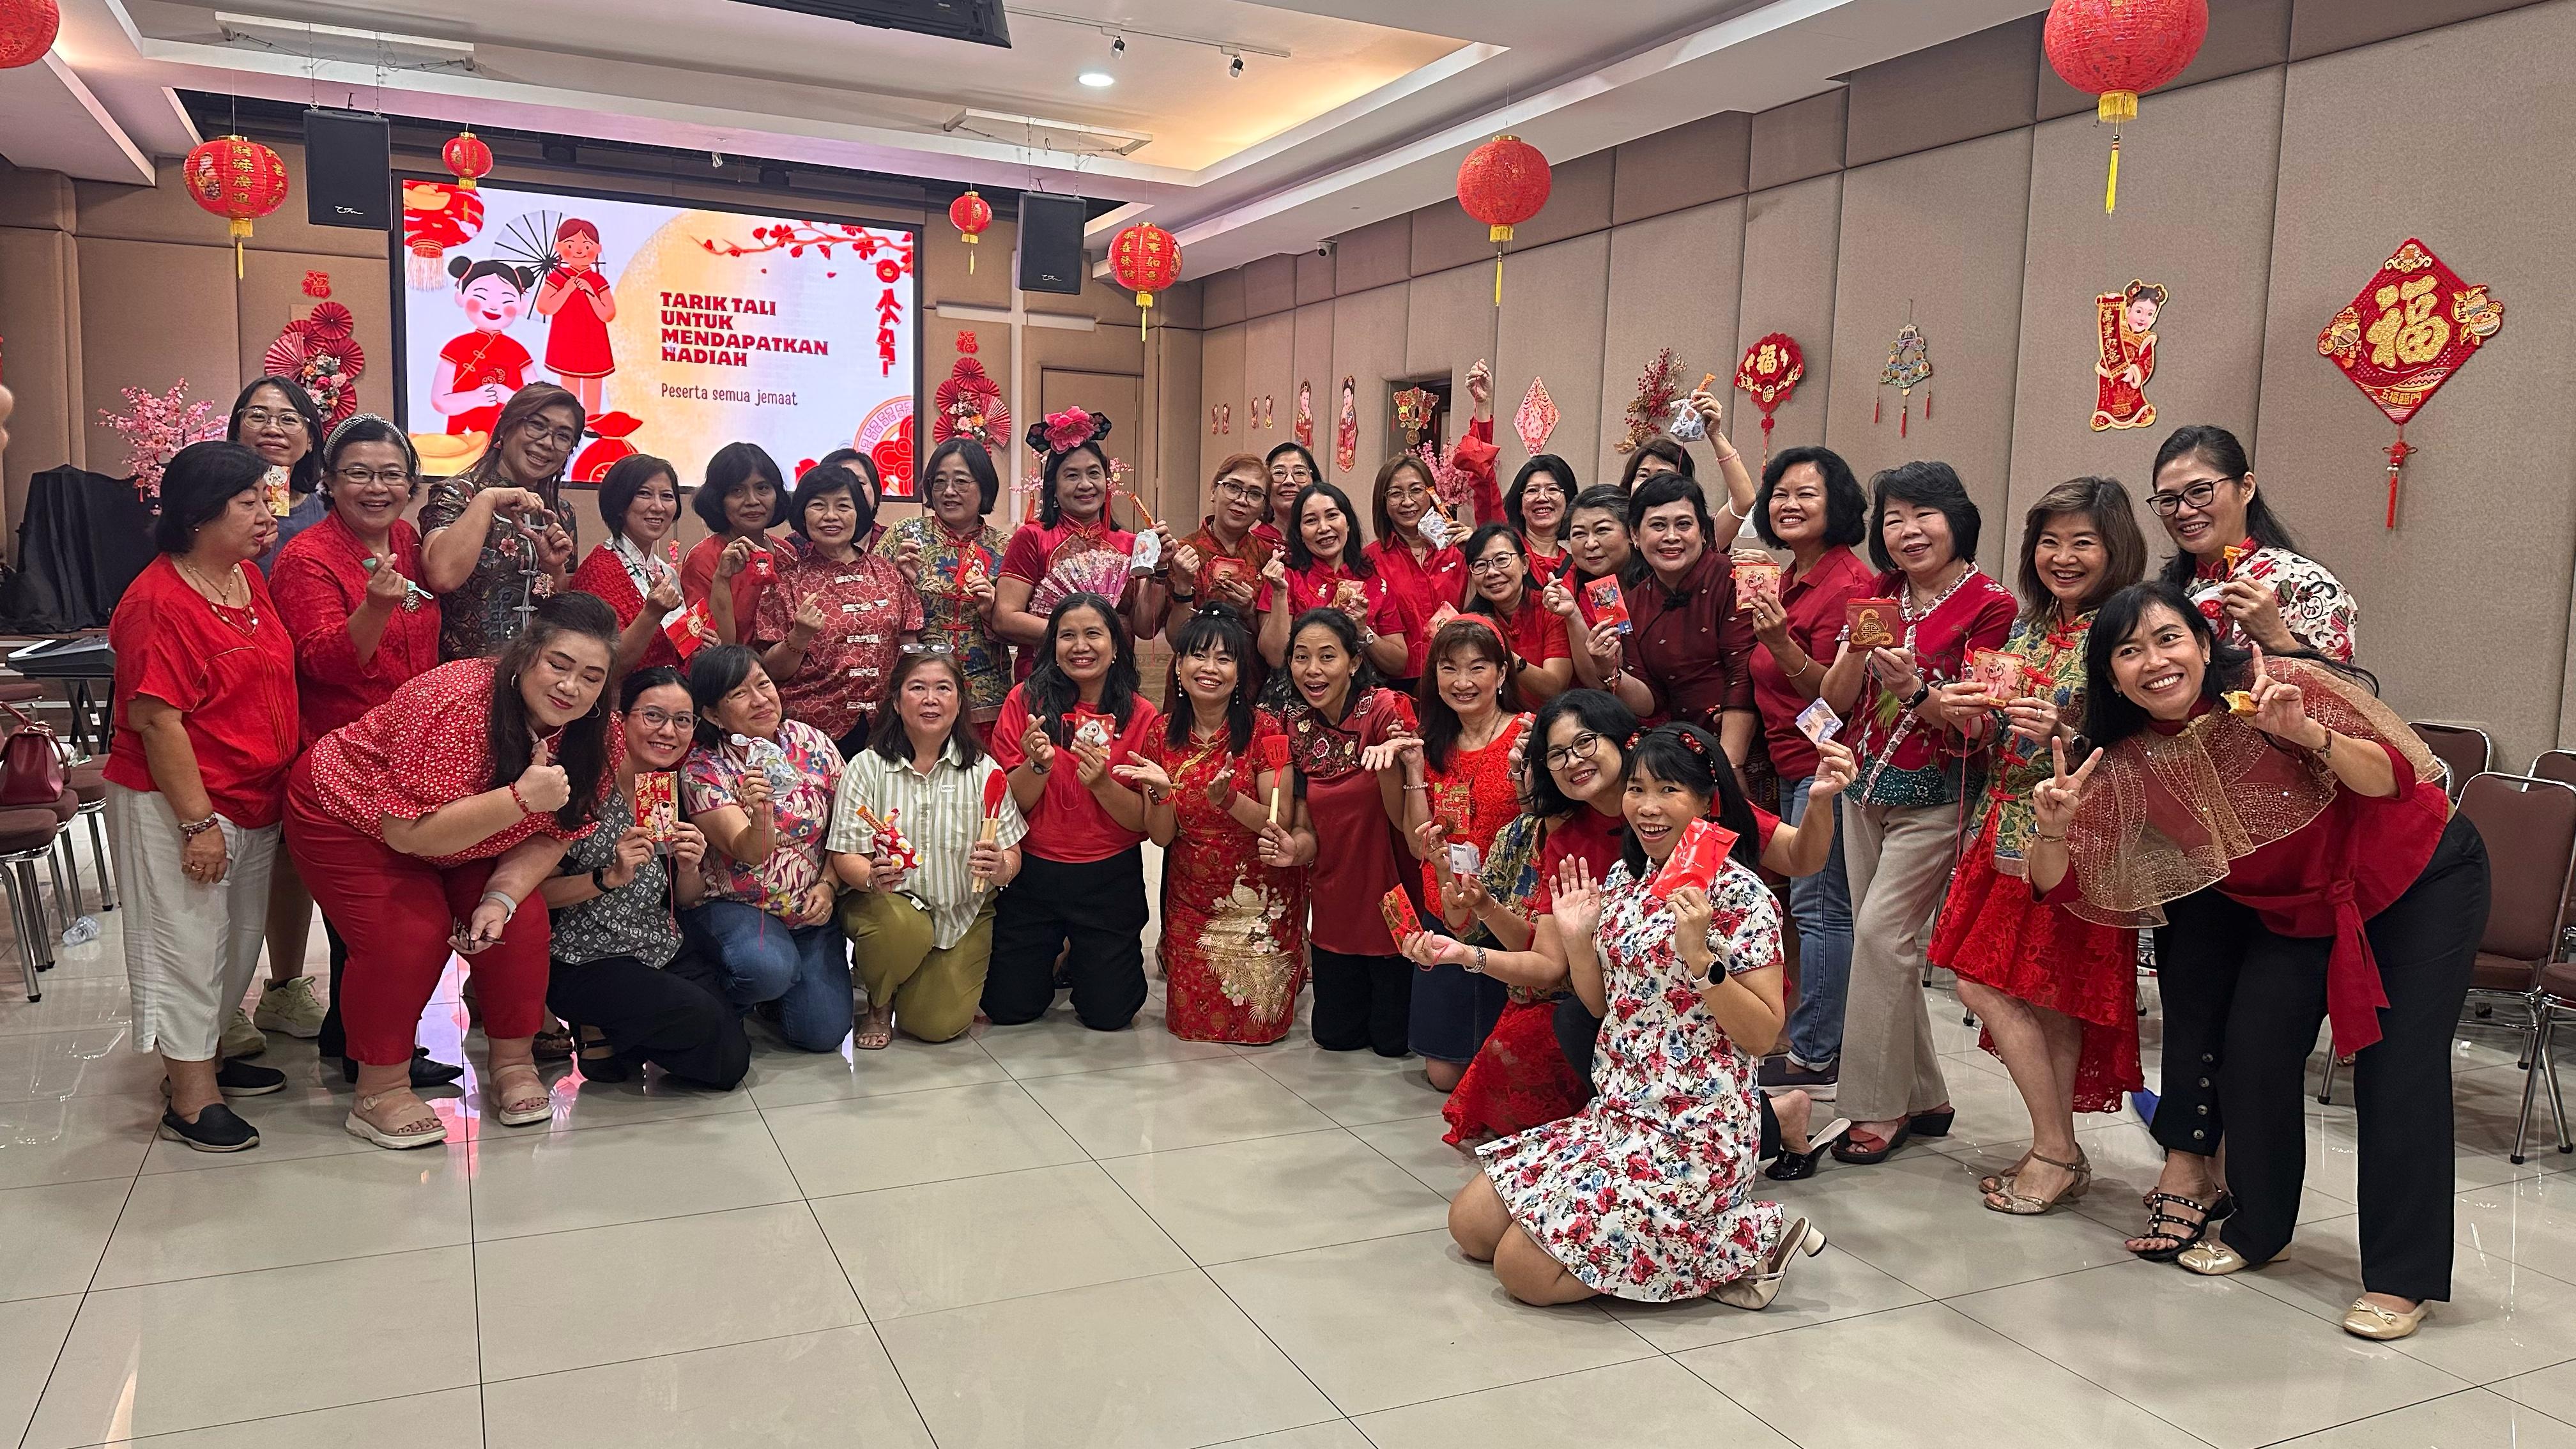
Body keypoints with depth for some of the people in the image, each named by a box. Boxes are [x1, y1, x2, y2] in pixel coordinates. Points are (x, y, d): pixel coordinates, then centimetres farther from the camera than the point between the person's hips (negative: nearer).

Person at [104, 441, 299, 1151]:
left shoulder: (247, 578, 7)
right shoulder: (159, 602, -19)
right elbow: (156, 720, -21)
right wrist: (199, 821, -21)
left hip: (253, 800, 9)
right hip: (179, 807, -9)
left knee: (237, 939, 18)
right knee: (186, 944, 1)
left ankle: (205, 1058, 34)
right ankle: (191, 1099, 11)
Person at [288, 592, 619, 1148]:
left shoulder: (585, 733, -17)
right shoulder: (457, 704, -38)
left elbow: (552, 833, -8)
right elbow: (409, 832, -36)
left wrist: (502, 897, -25)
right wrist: (521, 797, -45)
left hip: (456, 842, 6)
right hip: (344, 813, -5)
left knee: (521, 921, -12)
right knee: (410, 936, -22)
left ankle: (512, 1063, 8)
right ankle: (379, 1093, -4)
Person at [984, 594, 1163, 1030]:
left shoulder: (1142, 717, -7)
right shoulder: (1026, 700, -7)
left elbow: (1144, 822, -8)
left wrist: (1102, 784, -25)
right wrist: (1039, 764, -25)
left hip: (1110, 880, 0)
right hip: (1033, 874, 0)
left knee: (1108, 1015, 3)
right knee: (1007, 1008, 6)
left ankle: (1085, 959, 34)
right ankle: (1054, 954, 36)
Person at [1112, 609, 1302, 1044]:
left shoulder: (1263, 729, -12)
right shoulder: (1163, 734, -2)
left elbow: (1280, 823, -15)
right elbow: (1160, 836, -3)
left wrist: (1226, 798, -33)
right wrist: (1160, 791, -24)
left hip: (1260, 898, -3)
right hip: (1190, 898, 3)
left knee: (1257, 1021, -5)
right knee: (1190, 1020, 1)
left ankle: (1291, 970, 27)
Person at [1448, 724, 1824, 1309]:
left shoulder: (1738, 892, -13)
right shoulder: (1625, 877, 8)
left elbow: (1763, 1032, -15)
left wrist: (1699, 954, -27)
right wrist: (1577, 938, -2)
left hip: (1695, 1132, -8)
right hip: (1614, 1115, 8)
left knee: (1524, 1270, -12)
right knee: (1470, 1225, 7)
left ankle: (1746, 1238, -1)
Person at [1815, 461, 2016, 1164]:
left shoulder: (1990, 604, -8)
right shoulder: (1878, 595, 9)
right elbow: (1834, 700, 4)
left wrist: (1914, 688, -30)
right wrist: (1858, 651, -15)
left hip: (1937, 797, -6)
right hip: (1867, 788, 6)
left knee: (1881, 930, -13)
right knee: (1887, 944, 9)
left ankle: (1879, 1106, -1)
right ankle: (1922, 1097, 22)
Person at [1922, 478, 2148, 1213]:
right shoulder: (2026, 630, 13)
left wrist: (2065, 733, -27)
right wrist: (1969, 714, -3)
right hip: (2009, 829, 7)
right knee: (2044, 1000, 9)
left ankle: (2055, 1153, 9)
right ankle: (2057, 1152, 18)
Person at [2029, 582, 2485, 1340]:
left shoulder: (2281, 686, -26)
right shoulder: (2130, 765, -15)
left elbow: (2396, 780, -31)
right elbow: (2060, 884, -16)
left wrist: (2304, 733, -47)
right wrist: (2052, 824, -37)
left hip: (2421, 879, -4)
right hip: (2295, 908, 4)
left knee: (2397, 1064, -10)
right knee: (2254, 1055, -4)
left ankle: (2402, 1277, 2)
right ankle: (2257, 1228, 20)